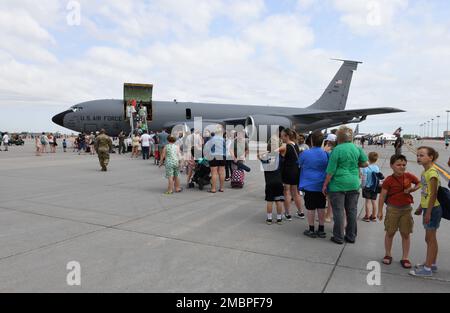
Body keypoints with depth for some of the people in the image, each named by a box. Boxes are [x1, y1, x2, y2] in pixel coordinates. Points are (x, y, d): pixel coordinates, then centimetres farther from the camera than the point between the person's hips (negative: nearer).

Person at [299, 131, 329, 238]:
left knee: (311, 208, 6)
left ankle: (312, 230, 15)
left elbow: (300, 164, 5)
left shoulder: (305, 154, -13)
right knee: (321, 208, 11)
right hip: (322, 185, 4)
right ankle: (321, 230, 20)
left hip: (309, 185, -3)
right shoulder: (326, 154, -2)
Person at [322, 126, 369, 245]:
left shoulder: (337, 150, -12)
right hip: (354, 184, 5)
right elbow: (365, 164, 8)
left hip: (338, 184, -5)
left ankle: (339, 237, 13)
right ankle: (351, 236, 24)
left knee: (338, 211, 5)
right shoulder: (357, 148, 2)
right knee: (352, 211, 13)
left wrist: (325, 185, -3)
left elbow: (331, 170, -11)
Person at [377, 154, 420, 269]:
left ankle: (405, 258, 20)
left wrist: (413, 189, -6)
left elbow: (419, 183, 16)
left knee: (406, 234, 8)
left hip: (406, 209, 2)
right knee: (390, 233, 7)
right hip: (393, 209, -2)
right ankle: (388, 255, 25)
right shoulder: (389, 180, -11)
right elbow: (382, 196, -8)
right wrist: (380, 211, -7)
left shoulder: (409, 176, -3)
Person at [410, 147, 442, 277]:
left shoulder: (432, 172, -18)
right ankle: (432, 263, 31)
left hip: (433, 209, -9)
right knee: (430, 238, 18)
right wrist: (421, 207, 19)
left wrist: (428, 212, -19)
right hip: (427, 208, 9)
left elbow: (433, 194, -19)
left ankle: (427, 269, 9)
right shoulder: (425, 172, 9)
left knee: (430, 238, 0)